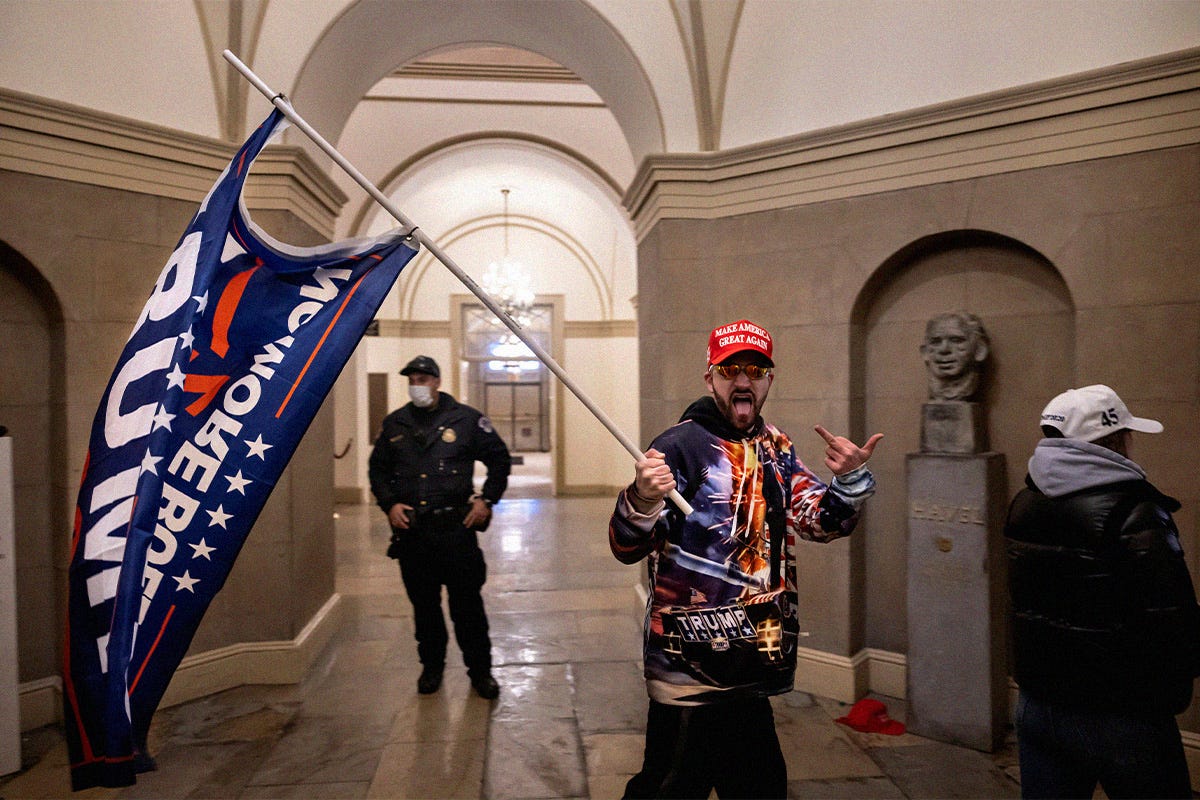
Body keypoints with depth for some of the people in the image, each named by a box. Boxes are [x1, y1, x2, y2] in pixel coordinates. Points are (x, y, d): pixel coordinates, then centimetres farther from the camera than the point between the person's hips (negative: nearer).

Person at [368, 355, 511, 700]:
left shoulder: (466, 419, 0)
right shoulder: (394, 424, 9)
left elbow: (500, 459, 6)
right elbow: (377, 468, 18)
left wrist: (486, 500, -1)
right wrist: (389, 503, 4)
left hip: (456, 527, -3)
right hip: (410, 528, 3)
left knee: (467, 601, 1)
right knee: (423, 603, 12)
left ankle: (480, 669, 15)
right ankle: (431, 665, 29)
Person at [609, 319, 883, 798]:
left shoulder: (774, 447, 8)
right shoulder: (680, 445, -15)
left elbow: (821, 521, 7)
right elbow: (627, 548, -19)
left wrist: (850, 481, -13)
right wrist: (642, 502, -41)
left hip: (753, 667, 7)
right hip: (691, 672, -7)